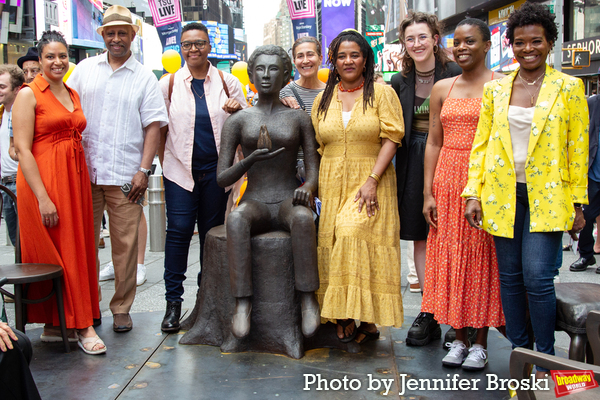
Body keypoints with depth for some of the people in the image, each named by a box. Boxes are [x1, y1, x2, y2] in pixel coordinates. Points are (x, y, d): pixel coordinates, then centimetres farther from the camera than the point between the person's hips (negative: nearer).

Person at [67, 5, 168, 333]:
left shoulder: (144, 78, 6)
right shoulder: (85, 69, 12)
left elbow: (153, 125, 1)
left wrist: (144, 170, -7)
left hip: (125, 175, -2)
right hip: (85, 171, 2)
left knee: (125, 243, 0)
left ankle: (121, 309, 13)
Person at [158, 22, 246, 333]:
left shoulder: (227, 82, 7)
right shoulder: (169, 84, 5)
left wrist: (238, 110, -10)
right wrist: (164, 163, 3)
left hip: (216, 169, 1)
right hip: (180, 169, -1)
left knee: (212, 232, 7)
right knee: (178, 231, -7)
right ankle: (173, 301, 3)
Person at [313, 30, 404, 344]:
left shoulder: (382, 93, 2)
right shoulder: (323, 100, 15)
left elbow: (391, 138, -6)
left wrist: (372, 180, -16)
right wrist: (318, 186, 7)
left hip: (371, 181, -4)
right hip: (332, 184, 4)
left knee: (356, 235, -18)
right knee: (333, 244, -1)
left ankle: (367, 318, -7)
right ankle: (342, 318, 7)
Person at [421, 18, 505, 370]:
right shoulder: (443, 88, 11)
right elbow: (434, 142, 10)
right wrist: (428, 193, 3)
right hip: (447, 181, 4)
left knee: (483, 259, 2)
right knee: (450, 257, 6)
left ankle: (481, 342, 15)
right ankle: (460, 338, 19)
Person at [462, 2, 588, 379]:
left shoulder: (569, 87, 1)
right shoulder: (495, 89, 8)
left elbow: (578, 149, 1)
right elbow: (481, 143, 8)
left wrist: (578, 203, -1)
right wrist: (473, 193, 0)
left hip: (547, 195, -3)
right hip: (503, 193, 3)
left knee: (537, 277, -10)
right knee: (510, 277, 7)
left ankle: (545, 361, 7)